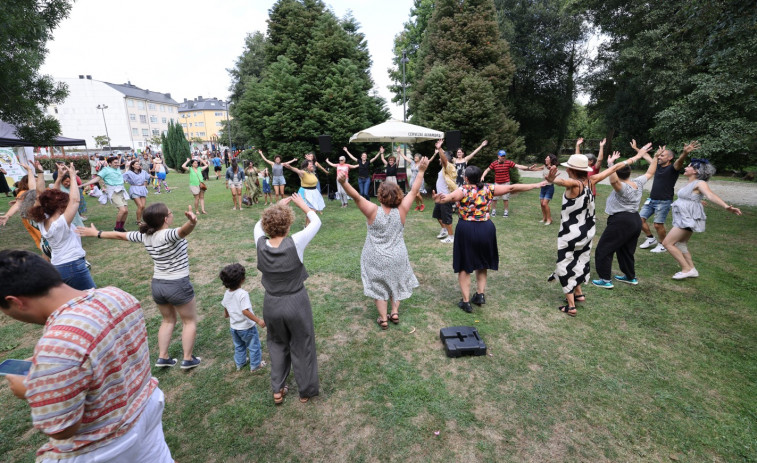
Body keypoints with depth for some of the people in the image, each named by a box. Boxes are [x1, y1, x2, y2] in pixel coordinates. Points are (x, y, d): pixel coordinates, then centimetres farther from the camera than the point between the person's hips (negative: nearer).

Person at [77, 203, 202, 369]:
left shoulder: (144, 236, -4)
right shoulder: (168, 235, -26)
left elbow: (119, 235, 11)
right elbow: (183, 231, -49)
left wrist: (97, 233, 27)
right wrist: (191, 222, -70)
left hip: (157, 285, 7)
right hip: (178, 285, -6)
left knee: (168, 320, 26)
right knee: (190, 322, 13)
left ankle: (162, 357, 30)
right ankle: (188, 359, 19)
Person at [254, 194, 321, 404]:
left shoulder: (261, 244, -14)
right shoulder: (295, 243, -23)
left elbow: (259, 225, 10)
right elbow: (316, 222, -7)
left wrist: (277, 206, 16)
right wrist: (302, 204, 8)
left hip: (271, 304, 3)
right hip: (296, 303, -3)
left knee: (277, 344, 27)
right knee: (302, 346, 17)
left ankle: (277, 390, 36)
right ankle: (306, 391, 35)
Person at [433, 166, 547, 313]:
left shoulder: (463, 190, -9)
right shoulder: (488, 189, 1)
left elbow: (452, 196, -33)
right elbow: (512, 187, 6)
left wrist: (441, 199, -53)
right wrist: (536, 185, 16)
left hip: (466, 230, -3)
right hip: (486, 229, 4)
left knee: (464, 266, 9)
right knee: (482, 263, 24)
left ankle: (466, 301, 9)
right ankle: (480, 294, 23)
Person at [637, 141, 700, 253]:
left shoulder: (673, 168, -9)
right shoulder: (658, 165, 10)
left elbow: (680, 161, -31)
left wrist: (685, 153, -52)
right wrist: (635, 148, 31)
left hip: (664, 202, -7)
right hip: (651, 200, 7)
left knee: (658, 224, -5)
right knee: (640, 219, 3)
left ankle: (662, 245, 15)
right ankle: (651, 238, 23)